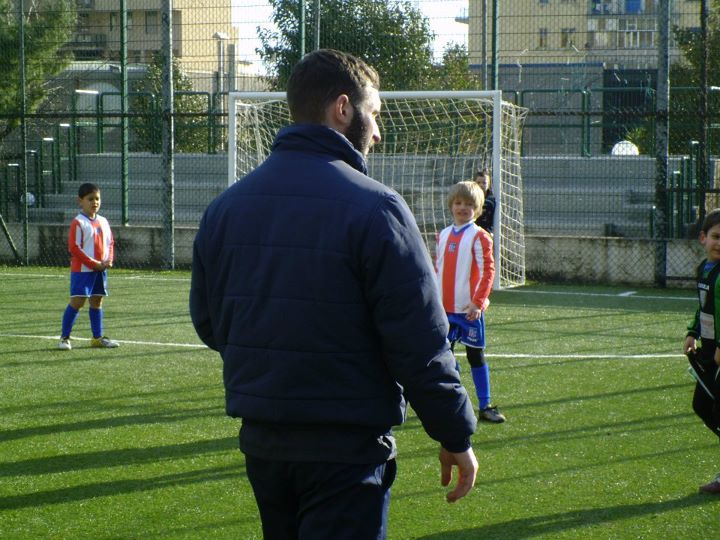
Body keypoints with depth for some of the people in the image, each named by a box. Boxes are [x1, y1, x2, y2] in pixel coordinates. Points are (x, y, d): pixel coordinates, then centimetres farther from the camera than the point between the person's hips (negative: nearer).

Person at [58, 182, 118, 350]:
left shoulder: (103, 222, 10)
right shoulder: (78, 223, -11)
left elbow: (110, 242, 17)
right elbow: (74, 248, -14)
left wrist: (109, 260, -2)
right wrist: (94, 264, -16)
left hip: (100, 269, 7)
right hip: (82, 269, -6)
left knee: (97, 302, 12)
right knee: (77, 302, -9)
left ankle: (98, 337, 19)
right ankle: (64, 338, -3)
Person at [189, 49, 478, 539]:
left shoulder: (226, 206, 6)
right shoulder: (374, 208, -15)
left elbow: (207, 321, 14)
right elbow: (420, 340, -15)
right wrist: (456, 435, -5)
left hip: (261, 443, 7)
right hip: (346, 447, -6)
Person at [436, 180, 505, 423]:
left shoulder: (479, 236, -7)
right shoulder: (443, 235, 10)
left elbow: (487, 271, -11)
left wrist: (478, 302, -17)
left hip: (470, 309, -5)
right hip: (445, 308, 5)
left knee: (476, 355, 1)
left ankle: (485, 406, 8)